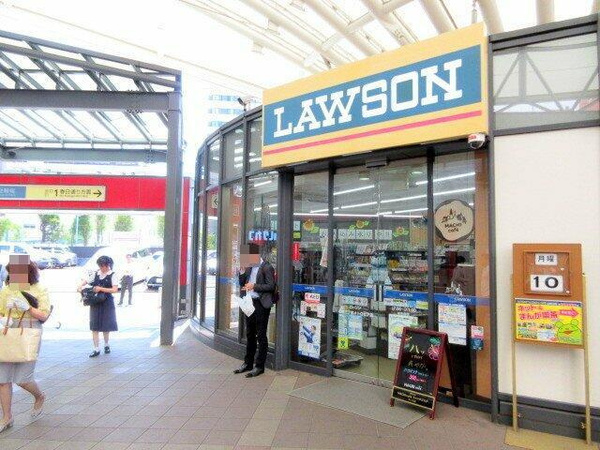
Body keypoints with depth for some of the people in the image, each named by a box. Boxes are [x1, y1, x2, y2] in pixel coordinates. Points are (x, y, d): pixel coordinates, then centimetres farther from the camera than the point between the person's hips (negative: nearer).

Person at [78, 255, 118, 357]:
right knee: (94, 327, 3)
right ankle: (96, 349, 12)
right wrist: (80, 287, -3)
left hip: (107, 304, -4)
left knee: (106, 326, 6)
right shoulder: (96, 274, 6)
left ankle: (106, 344, 30)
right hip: (95, 303, 4)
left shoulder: (112, 275, -6)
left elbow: (115, 289, -15)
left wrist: (101, 289, -19)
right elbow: (86, 281, 17)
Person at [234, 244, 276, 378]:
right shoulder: (249, 267, 11)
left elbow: (271, 286, -15)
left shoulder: (266, 267, -10)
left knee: (261, 336, 1)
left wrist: (254, 286, -21)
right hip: (249, 303, 8)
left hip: (261, 304, -8)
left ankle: (259, 366, 11)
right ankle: (248, 363, 28)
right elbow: (243, 283, 13)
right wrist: (241, 272, -2)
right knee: (249, 334, 16)